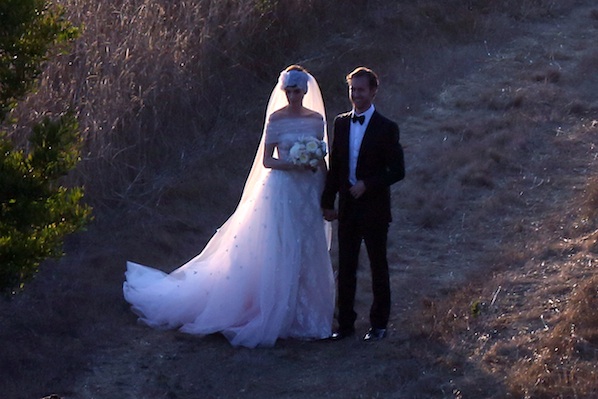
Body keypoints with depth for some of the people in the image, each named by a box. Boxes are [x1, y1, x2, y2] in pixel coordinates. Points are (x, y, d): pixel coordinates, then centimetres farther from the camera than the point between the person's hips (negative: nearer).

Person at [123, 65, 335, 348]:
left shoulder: (317, 119, 7)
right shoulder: (276, 119, -5)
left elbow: (321, 160, 11)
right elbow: (267, 161, -6)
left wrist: (327, 196, 6)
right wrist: (295, 165, -21)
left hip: (309, 191, 4)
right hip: (282, 189, -4)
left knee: (307, 254, 7)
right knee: (279, 254, -5)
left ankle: (303, 313, 16)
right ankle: (276, 314, 2)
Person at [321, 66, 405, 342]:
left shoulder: (386, 128, -7)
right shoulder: (341, 123, 8)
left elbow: (397, 171, -8)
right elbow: (334, 167, 11)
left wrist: (367, 185, -16)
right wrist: (328, 202, 8)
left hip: (374, 207, -4)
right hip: (347, 206, 4)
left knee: (378, 267, 6)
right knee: (346, 267, 7)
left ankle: (379, 324, 15)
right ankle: (345, 324, 15)